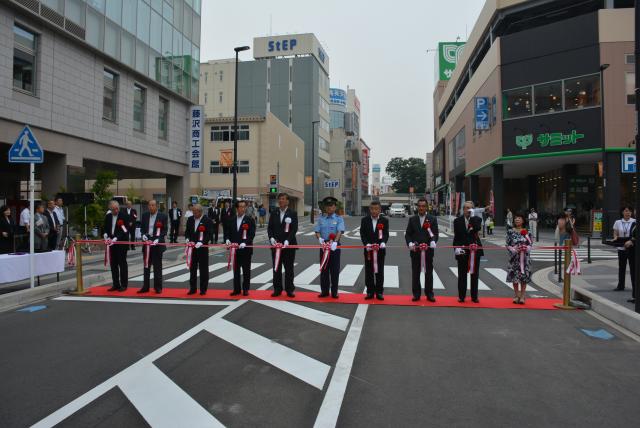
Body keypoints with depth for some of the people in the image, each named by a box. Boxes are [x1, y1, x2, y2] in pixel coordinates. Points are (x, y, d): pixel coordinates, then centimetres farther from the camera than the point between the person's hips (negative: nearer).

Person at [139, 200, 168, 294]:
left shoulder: (163, 216, -4)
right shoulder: (145, 215, 8)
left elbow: (164, 230, -5)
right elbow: (142, 227, 14)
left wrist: (158, 239, -18)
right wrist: (143, 234, -6)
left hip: (157, 243, -4)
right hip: (147, 242, 4)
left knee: (157, 266, 3)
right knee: (146, 266, 10)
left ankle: (158, 287, 11)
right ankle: (145, 287, 18)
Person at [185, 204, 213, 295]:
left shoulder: (207, 221, -8)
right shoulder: (190, 219, 9)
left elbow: (209, 234, -13)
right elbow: (187, 231, 13)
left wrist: (201, 242, -24)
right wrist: (188, 239, -5)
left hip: (203, 248, -5)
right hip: (192, 247, 5)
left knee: (203, 269, 3)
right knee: (192, 268, 10)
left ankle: (203, 289, 13)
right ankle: (192, 288, 19)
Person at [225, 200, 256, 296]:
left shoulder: (250, 220, -3)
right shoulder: (231, 220, 9)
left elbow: (252, 234, -10)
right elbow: (228, 232, 10)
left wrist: (245, 243, -22)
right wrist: (227, 240, -10)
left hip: (246, 249, -3)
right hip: (234, 249, 3)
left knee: (246, 270, 4)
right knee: (236, 270, 10)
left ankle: (245, 289, 14)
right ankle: (236, 289, 18)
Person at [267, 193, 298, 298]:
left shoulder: (293, 213, -2)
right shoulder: (274, 213, 8)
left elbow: (294, 229, -9)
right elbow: (269, 227, 6)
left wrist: (287, 241, -20)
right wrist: (271, 238, -11)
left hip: (289, 245, -3)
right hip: (276, 244, 3)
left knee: (289, 268, 4)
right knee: (276, 268, 8)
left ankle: (289, 289, 12)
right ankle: (277, 289, 17)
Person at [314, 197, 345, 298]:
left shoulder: (339, 219, 0)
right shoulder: (321, 218, 8)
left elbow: (340, 231, -13)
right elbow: (317, 231, 4)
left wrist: (335, 242, -30)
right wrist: (320, 238, -18)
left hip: (335, 246, -2)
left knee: (335, 270, 3)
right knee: (324, 269, 8)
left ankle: (334, 292, 14)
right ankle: (324, 291, 18)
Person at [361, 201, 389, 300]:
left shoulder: (384, 220, 2)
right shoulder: (364, 220, 3)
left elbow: (386, 234, -6)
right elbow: (362, 234, -3)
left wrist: (383, 242, -25)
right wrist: (367, 244, -19)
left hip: (380, 250, -1)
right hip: (368, 249, 1)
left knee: (380, 271, 5)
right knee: (369, 271, 6)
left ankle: (379, 292, 14)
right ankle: (370, 292, 14)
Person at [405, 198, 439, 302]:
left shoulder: (433, 219, 4)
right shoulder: (412, 219, 8)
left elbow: (435, 234, -1)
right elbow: (407, 234, 5)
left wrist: (433, 241, -22)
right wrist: (410, 243, -13)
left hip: (428, 250, -1)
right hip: (415, 250, 1)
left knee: (429, 272, 6)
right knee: (415, 273, 6)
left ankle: (429, 294, 16)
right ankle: (416, 294, 15)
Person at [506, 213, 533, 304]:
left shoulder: (527, 232, 3)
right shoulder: (510, 232, 1)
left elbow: (530, 244, 5)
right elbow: (507, 245, 0)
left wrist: (526, 248, -15)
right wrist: (515, 249, -15)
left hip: (525, 257, 0)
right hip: (514, 257, 0)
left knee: (524, 276, 1)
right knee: (514, 276, 2)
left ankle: (522, 296, 11)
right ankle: (517, 295, 16)